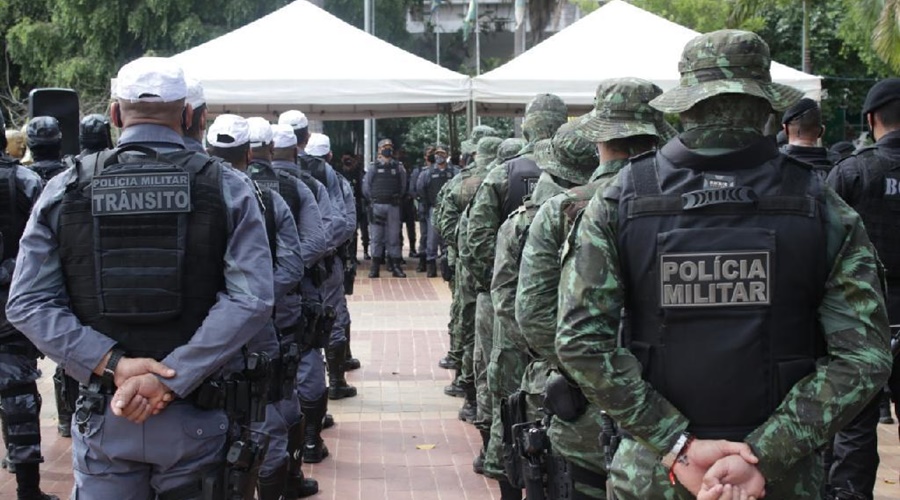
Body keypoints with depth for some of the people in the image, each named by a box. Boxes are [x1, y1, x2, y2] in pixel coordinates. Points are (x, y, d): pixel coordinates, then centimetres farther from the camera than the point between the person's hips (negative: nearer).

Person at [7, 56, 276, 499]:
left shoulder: (64, 190, 0)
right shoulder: (226, 188, -4)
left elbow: (26, 304, -7)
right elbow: (252, 299, -15)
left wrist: (112, 363, -13)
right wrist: (172, 378, -16)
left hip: (101, 419, 1)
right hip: (194, 417, 0)